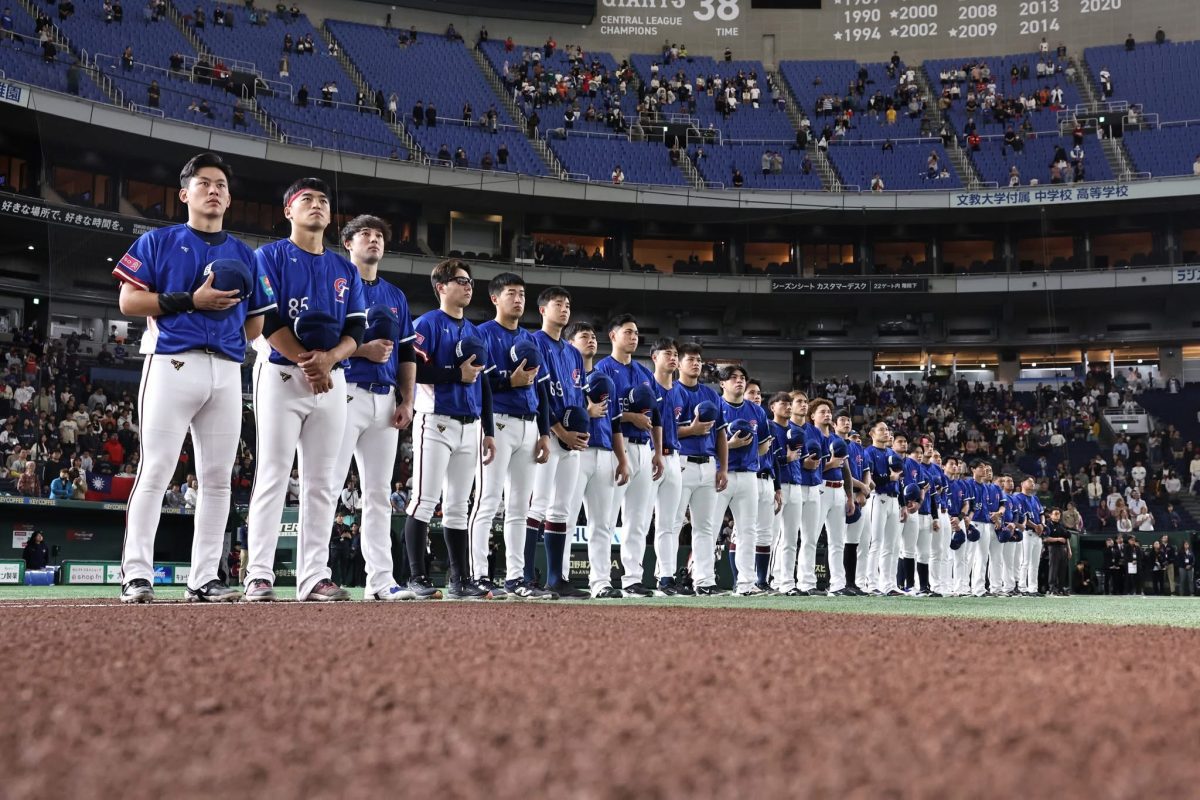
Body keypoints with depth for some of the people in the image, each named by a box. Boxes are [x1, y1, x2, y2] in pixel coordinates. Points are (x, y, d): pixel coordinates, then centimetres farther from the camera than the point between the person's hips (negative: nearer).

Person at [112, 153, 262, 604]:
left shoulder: (244, 256, 20)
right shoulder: (158, 242, 8)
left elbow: (256, 324, 19)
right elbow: (128, 301, -2)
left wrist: (230, 308, -3)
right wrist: (191, 301, -12)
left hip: (227, 371, 5)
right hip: (173, 364, -4)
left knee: (218, 478, 2)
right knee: (155, 470, -9)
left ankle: (203, 579, 7)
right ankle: (136, 574, -6)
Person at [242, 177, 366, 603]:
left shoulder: (346, 271, 18)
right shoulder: (270, 256, 4)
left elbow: (356, 330, 8)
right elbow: (267, 320, -8)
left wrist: (329, 358, -12)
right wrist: (306, 361, -16)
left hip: (332, 380, 5)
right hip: (281, 374, -5)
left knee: (322, 483, 2)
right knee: (273, 475, -8)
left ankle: (314, 577, 4)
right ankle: (259, 576, -7)